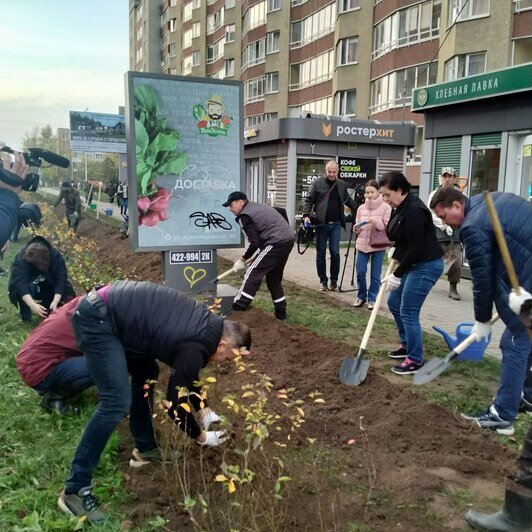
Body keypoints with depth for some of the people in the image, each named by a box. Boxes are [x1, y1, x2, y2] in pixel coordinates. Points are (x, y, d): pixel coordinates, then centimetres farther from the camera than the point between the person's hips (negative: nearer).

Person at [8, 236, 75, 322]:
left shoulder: (56, 256, -28)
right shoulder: (20, 259, -33)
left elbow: (61, 279, -31)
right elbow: (20, 283, -43)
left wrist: (55, 301, -45)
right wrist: (33, 305, -57)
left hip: (49, 290, 2)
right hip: (26, 291, -2)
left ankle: (45, 306, 7)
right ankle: (25, 315, -12)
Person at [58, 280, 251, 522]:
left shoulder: (208, 325, 11)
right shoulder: (197, 347, -17)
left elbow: (186, 376, 26)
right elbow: (175, 402, -7)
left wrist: (205, 410, 24)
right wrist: (201, 436, 8)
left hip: (109, 308, 11)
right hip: (96, 318, -11)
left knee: (146, 373, 18)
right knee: (117, 402, -13)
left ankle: (144, 449, 30)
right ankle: (75, 490, -4)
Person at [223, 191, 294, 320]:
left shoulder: (244, 216, -5)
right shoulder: (258, 207, 22)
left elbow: (255, 242, -12)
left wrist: (243, 260, 0)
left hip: (276, 243, -9)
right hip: (288, 240, 9)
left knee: (253, 274, -6)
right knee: (274, 278, 20)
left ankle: (237, 311, -8)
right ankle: (281, 313, 24)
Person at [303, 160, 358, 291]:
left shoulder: (342, 185, 9)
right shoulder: (317, 183, 0)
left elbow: (349, 201, 20)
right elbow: (309, 200, -1)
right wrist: (306, 215, -13)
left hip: (336, 224, 1)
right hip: (321, 223, -1)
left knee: (335, 252, -1)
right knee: (321, 253, 5)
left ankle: (334, 280, 13)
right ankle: (323, 281, 15)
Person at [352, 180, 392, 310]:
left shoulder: (386, 207, -4)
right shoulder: (361, 208, 8)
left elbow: (388, 228, -8)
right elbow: (356, 228, 10)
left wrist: (376, 222, -24)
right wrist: (357, 228, -13)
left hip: (378, 246, -3)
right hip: (362, 244, 3)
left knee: (375, 275, 2)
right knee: (360, 272, 3)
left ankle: (372, 299, 17)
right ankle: (361, 296, 22)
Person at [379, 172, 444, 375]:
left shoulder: (413, 210, -23)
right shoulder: (401, 207, 7)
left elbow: (415, 248, -24)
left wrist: (397, 275, -18)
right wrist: (395, 250, 6)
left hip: (426, 266, -10)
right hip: (413, 264, 10)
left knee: (408, 312, -6)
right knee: (394, 303, 17)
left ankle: (415, 360, 8)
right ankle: (407, 345, 32)